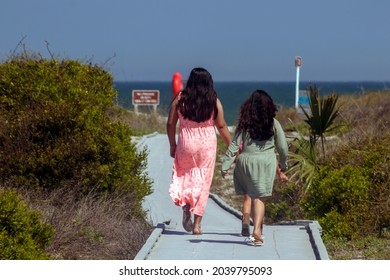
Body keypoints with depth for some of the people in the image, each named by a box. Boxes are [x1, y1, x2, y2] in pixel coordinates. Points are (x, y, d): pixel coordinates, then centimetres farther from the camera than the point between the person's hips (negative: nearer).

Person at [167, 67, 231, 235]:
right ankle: (197, 224, 7)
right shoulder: (214, 101, -3)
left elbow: (170, 124, 0)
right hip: (207, 144, 0)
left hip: (186, 143, 0)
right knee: (203, 181, 7)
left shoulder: (180, 99, -2)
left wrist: (172, 145, 12)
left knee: (184, 176, 19)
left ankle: (186, 208, -8)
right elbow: (222, 126, 0)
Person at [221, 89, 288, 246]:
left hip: (246, 161, 1)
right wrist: (283, 165, 19)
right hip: (266, 162, -1)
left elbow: (234, 145, -4)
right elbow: (283, 147, 4)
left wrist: (225, 165, -2)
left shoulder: (244, 123, -2)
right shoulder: (273, 123, -2)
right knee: (259, 197, -1)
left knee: (248, 196, 15)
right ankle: (257, 230, -14)